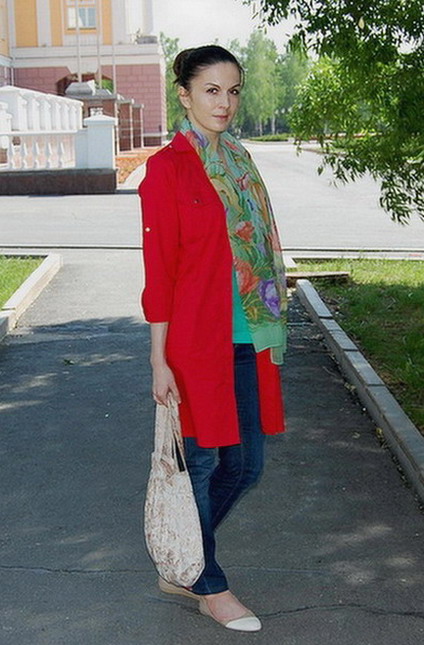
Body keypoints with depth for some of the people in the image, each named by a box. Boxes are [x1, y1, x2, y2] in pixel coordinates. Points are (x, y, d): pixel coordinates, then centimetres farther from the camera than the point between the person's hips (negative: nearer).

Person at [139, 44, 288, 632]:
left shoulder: (238, 162, 11)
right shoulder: (168, 167, -10)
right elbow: (159, 269, -11)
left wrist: (269, 334, 15)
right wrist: (159, 360, -12)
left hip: (248, 340, 8)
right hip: (197, 340, -7)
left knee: (246, 464, 13)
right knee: (199, 462, 7)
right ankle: (209, 586, 26)